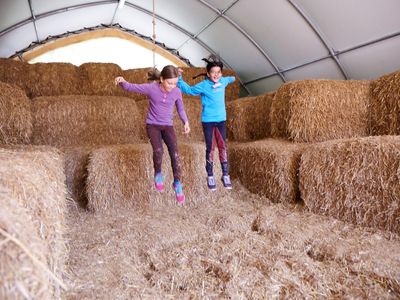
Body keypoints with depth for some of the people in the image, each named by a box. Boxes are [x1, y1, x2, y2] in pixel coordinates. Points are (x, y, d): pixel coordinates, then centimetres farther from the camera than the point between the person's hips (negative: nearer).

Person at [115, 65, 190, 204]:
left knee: (175, 153, -16)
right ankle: (158, 174, 3)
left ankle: (177, 183, 0)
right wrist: (122, 81, -32)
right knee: (158, 151, -26)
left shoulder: (177, 92, -7)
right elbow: (131, 87, -10)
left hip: (167, 126, 2)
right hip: (152, 125, -2)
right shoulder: (151, 88, -14)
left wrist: (186, 122, -7)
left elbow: (181, 109, 8)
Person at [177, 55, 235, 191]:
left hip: (221, 120, 4)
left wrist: (232, 78, 51)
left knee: (223, 147, 5)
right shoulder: (203, 85, -8)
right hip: (208, 121, -4)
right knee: (210, 148, 3)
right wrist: (179, 78, -7)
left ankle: (225, 175, 15)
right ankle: (210, 176, 15)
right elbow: (188, 89, 3)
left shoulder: (223, 82, 5)